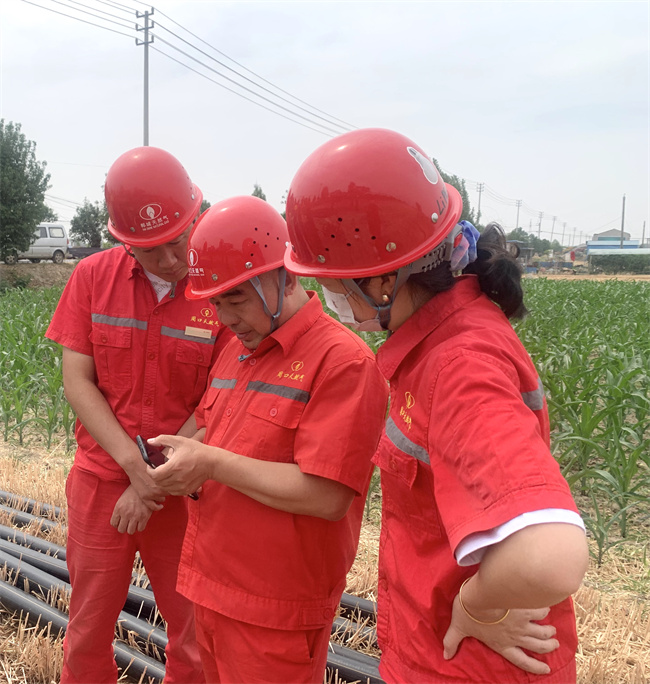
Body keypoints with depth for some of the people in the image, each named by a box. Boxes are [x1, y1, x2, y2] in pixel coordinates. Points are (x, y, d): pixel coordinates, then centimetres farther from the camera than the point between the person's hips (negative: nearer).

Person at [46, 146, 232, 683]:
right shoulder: (94, 276, -3)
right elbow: (76, 381, -5)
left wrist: (157, 480, -12)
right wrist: (134, 464, -16)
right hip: (102, 478, 2)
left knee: (193, 625, 14)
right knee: (89, 626, 16)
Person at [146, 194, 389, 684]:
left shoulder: (343, 360, -19)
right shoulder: (236, 350, 8)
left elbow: (327, 496, -24)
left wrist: (212, 463, -21)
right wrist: (186, 456, -2)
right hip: (211, 587, 8)